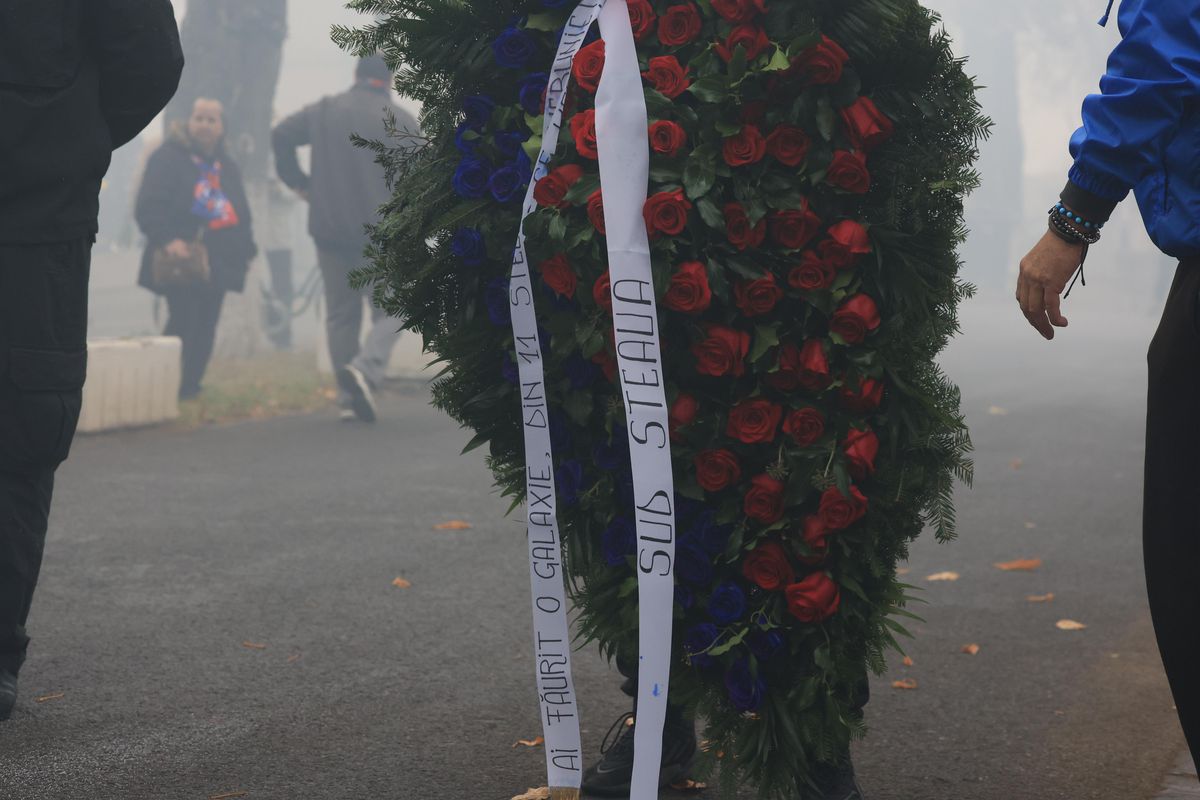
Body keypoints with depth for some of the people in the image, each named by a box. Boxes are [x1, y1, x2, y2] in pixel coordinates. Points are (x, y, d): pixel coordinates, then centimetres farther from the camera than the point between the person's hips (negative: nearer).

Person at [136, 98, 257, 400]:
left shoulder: (227, 167, 19)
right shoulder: (168, 157, -3)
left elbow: (241, 214, 26)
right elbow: (149, 206, -12)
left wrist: (246, 251, 17)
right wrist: (167, 239, -25)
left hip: (217, 261, 7)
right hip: (180, 260, -7)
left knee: (204, 328, 6)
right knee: (183, 322, -14)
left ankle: (189, 387, 14)